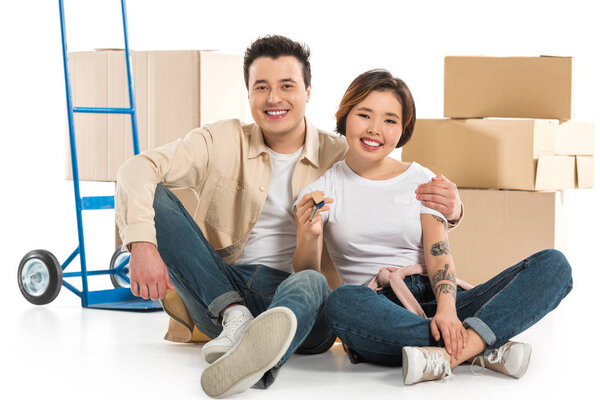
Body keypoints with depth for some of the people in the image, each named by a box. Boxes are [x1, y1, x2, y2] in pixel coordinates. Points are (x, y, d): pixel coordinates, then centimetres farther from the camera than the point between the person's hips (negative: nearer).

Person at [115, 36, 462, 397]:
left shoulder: (341, 158, 8)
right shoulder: (223, 141, 7)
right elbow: (138, 169, -5)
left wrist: (449, 207, -16)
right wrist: (142, 244, -25)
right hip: (220, 290, 2)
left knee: (311, 283, -39)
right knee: (155, 196, -15)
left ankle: (252, 357, -73)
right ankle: (235, 317, -25)